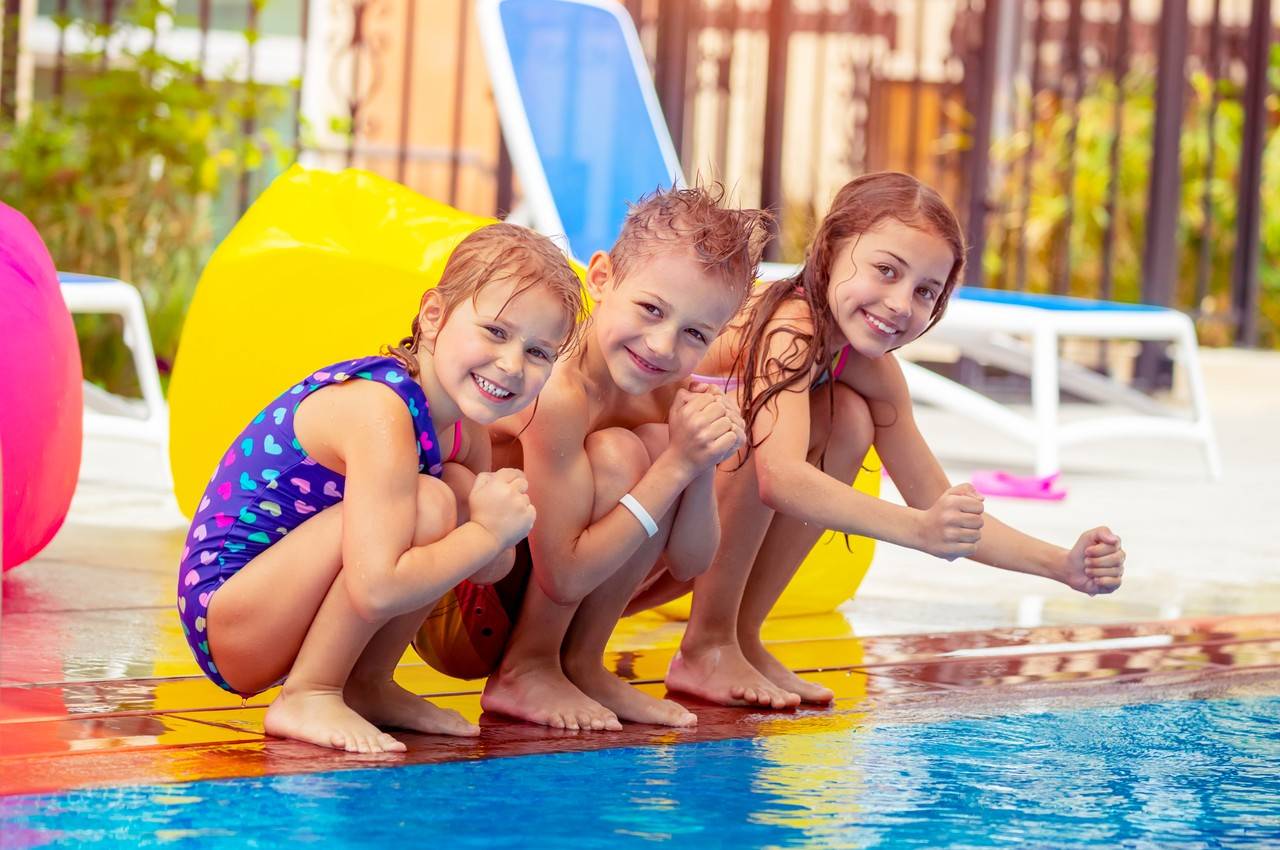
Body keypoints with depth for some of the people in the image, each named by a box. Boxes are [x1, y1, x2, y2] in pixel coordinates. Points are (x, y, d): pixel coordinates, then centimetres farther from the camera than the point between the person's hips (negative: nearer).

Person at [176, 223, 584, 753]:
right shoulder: (379, 411, -26)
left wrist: (492, 507, -14)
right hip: (226, 628, -10)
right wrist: (487, 531, -22)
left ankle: (367, 686, 9)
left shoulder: (450, 417, 3)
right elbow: (377, 588, -34)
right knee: (425, 506, -26)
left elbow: (492, 566, 8)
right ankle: (307, 699, -16)